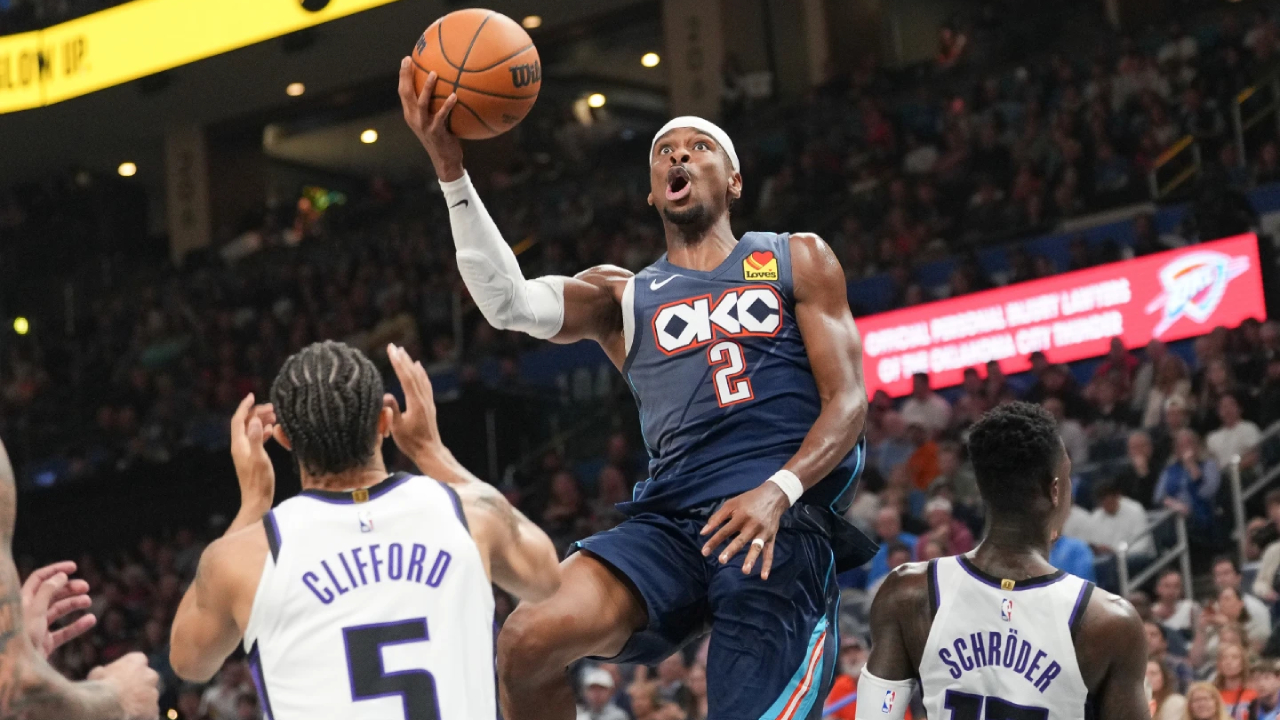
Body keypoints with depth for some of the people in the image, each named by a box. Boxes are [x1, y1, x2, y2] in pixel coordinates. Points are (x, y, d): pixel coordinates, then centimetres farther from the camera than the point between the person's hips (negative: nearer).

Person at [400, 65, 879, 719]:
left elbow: (848, 402, 7)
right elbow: (509, 303, 1)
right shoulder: (622, 296, 22)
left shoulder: (796, 261, 18)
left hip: (784, 525, -2)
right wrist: (449, 168, -9)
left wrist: (778, 492, -13)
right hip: (671, 518, 2)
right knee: (529, 639, -24)